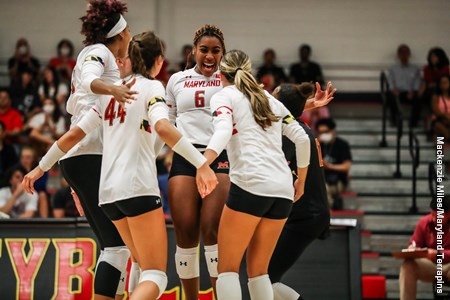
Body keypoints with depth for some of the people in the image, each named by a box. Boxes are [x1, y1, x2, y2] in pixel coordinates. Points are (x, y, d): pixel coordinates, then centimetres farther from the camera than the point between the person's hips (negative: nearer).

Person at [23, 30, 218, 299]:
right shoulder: (152, 87, -1)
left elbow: (74, 135, 16)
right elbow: (162, 127, -21)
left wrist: (41, 167, 27)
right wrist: (202, 163, -26)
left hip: (108, 191, 7)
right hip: (138, 187, -7)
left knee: (145, 266, 21)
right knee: (156, 276, -9)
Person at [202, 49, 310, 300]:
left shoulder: (224, 96, 8)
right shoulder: (271, 100, 24)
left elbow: (223, 131, -13)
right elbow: (302, 139, 22)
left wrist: (203, 163, -30)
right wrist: (301, 182, 34)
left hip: (250, 184, -6)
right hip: (283, 189, 6)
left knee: (227, 267, -1)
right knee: (258, 270, 13)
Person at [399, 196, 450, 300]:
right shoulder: (424, 222, -1)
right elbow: (414, 245, 7)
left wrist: (438, 254, -29)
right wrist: (412, 250, -17)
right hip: (430, 265, 4)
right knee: (408, 265, -24)